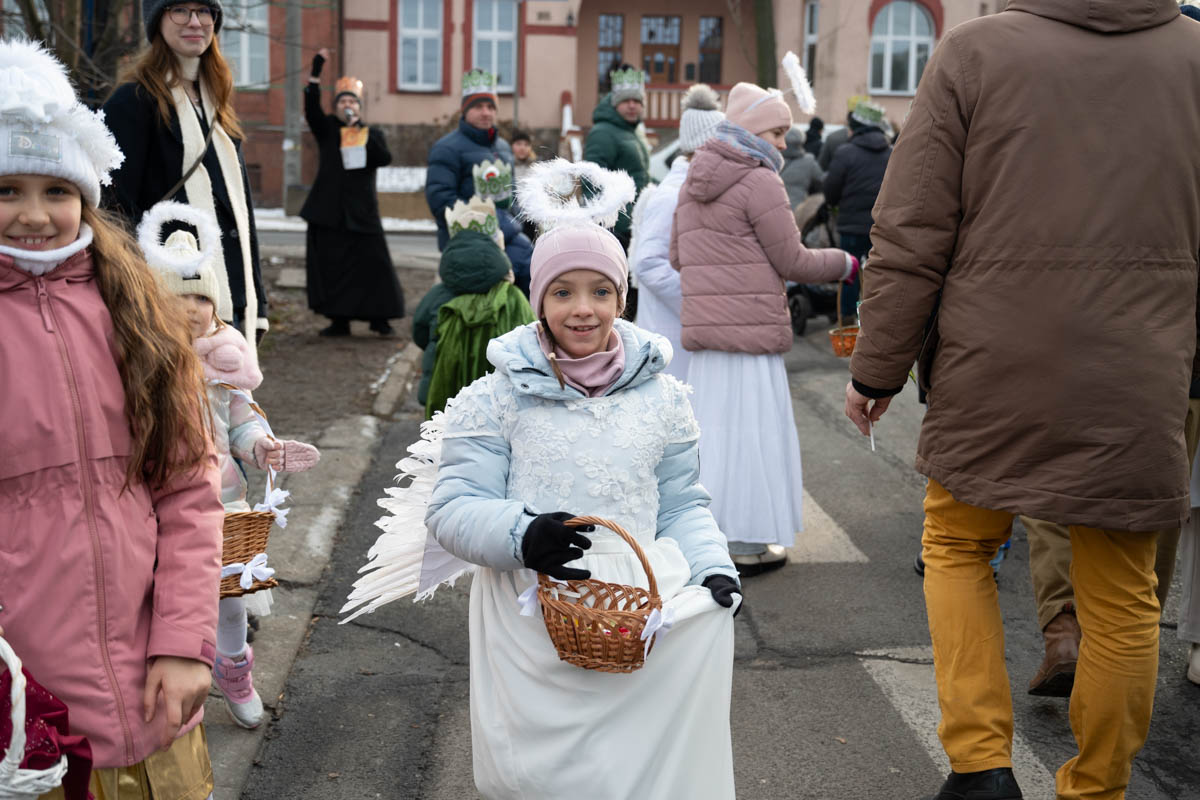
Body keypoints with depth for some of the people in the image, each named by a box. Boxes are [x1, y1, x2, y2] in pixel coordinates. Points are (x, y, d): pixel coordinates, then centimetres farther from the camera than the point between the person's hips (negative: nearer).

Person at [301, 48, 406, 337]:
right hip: (328, 213, 0)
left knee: (373, 264, -6)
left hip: (361, 212, 0)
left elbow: (384, 159, -4)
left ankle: (380, 318, 3)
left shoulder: (372, 134, 12)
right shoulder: (326, 130, 10)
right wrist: (316, 70, -15)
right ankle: (339, 321, 8)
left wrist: (366, 138, -17)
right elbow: (311, 108, -7)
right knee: (331, 267, 0)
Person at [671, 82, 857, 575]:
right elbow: (792, 261, -8)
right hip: (750, 326, -8)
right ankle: (745, 544, 6)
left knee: (714, 427, 14)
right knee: (749, 429, -1)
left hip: (703, 325, 8)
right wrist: (843, 264, 7)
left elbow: (678, 256, 20)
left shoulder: (694, 183, 15)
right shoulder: (760, 182, -10)